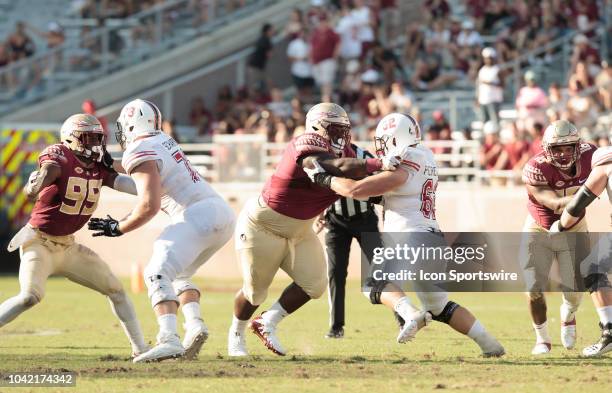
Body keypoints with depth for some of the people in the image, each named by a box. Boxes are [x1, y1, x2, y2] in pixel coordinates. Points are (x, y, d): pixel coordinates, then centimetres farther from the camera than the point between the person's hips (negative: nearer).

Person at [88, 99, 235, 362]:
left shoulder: (140, 154, -6)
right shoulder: (163, 141, 19)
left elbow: (149, 206, -15)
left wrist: (117, 228, -3)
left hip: (199, 215, -9)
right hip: (223, 213, 9)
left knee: (158, 274, -17)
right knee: (179, 275, 23)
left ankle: (169, 339, -36)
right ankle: (195, 324, -1)